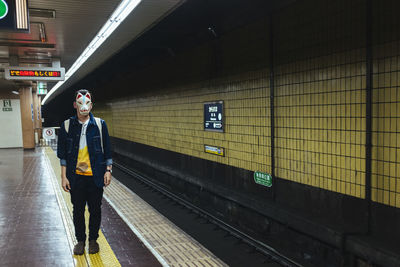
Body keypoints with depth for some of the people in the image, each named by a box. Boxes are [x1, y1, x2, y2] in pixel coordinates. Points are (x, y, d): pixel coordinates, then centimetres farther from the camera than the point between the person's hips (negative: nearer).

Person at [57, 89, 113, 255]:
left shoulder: (100, 124, -2)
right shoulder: (67, 126, -1)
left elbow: (107, 150, 4)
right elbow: (63, 154, 2)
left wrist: (108, 170, -1)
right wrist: (64, 176, -1)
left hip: (95, 177, 0)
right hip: (76, 177, 0)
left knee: (95, 210, 10)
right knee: (78, 210, 12)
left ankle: (93, 239, 29)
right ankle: (80, 240, 30)